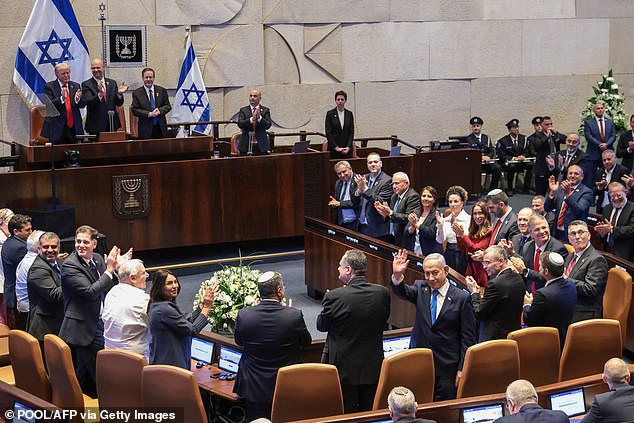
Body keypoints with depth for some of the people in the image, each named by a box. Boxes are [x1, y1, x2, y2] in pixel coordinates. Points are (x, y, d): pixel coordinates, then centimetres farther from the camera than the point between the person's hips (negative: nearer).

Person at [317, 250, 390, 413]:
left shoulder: (335, 297, -20)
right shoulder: (383, 293, -8)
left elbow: (321, 326, -5)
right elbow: (383, 322, 6)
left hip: (345, 369, -4)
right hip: (373, 367, 4)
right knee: (370, 412, 17)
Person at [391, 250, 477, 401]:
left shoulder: (462, 298, -4)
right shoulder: (420, 289, 7)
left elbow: (468, 338, -4)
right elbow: (402, 292, -15)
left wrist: (462, 369, -8)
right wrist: (397, 276, -36)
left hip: (447, 368, -3)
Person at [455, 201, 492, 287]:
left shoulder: (489, 232, -11)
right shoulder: (473, 231, 13)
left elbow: (476, 250, -17)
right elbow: (463, 250, 11)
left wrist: (462, 235, -19)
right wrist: (458, 235, -3)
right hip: (471, 272, 7)